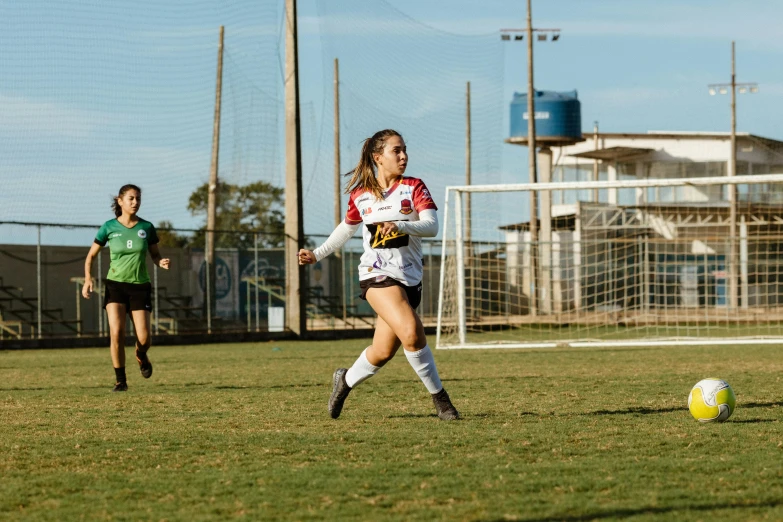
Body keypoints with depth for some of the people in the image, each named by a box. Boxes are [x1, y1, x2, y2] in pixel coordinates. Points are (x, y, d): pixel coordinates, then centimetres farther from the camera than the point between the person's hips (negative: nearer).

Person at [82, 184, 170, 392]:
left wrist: (161, 262, -12)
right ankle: (120, 380, -4)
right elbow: (91, 255, 5)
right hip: (115, 284, -1)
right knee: (116, 332, -18)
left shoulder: (146, 227, 0)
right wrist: (88, 279, -11)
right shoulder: (109, 227, -2)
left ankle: (141, 356, 33)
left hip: (140, 286, 1)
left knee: (143, 339, -6)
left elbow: (155, 254, 12)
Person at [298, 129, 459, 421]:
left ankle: (346, 381, 35)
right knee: (411, 333, -25)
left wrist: (401, 225, -29)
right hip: (377, 274, -2)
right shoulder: (360, 195, 5)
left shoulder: (414, 188, 2)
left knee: (383, 352, 5)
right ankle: (439, 398, -12)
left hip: (409, 277, 2)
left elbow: (431, 226, -12)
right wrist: (317, 255, 20)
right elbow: (348, 228, 24)